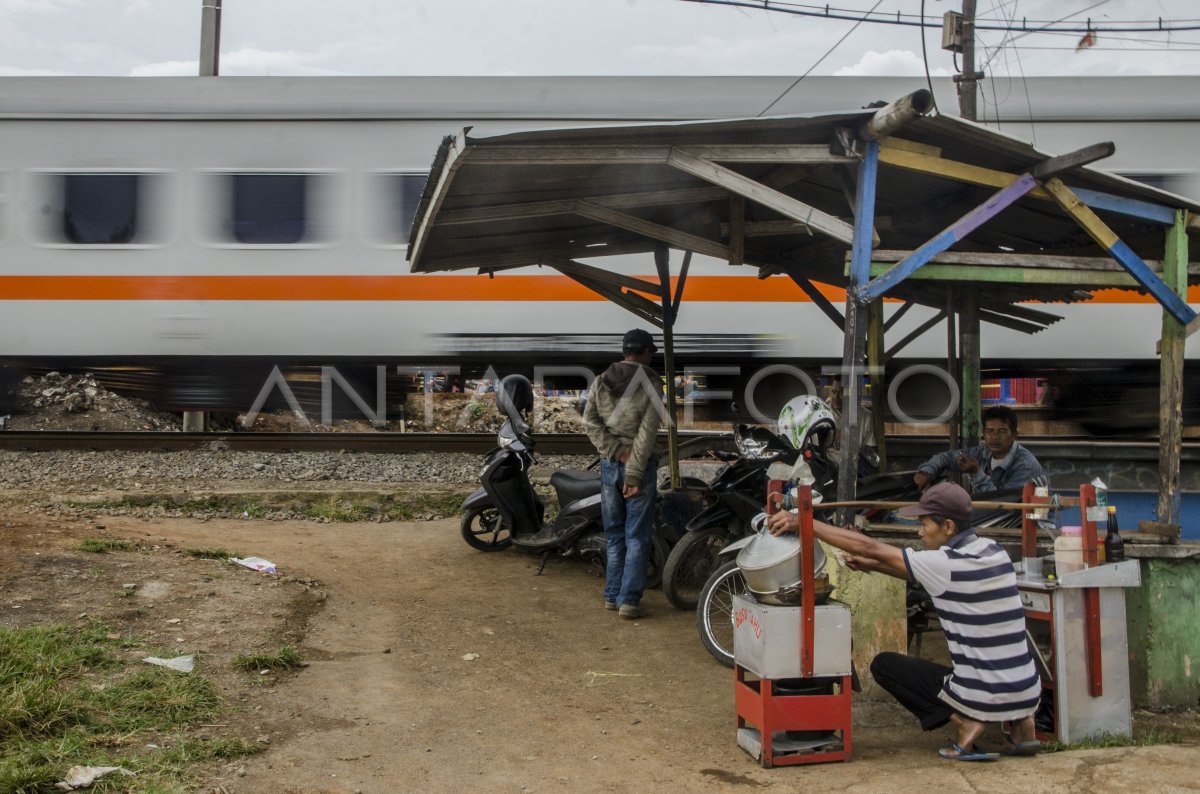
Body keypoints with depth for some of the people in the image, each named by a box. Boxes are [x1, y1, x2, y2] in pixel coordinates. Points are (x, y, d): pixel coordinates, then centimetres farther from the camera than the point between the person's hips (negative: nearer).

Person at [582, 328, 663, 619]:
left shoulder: (600, 382, 7)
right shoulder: (651, 384, -7)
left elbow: (589, 421, -4)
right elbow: (647, 432, -13)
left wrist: (617, 451, -8)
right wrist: (635, 474, -14)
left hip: (609, 464, 5)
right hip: (640, 466, -4)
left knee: (614, 535, 14)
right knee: (637, 537, 0)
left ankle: (612, 595, 18)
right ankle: (629, 599, -2)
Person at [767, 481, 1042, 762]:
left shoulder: (946, 564, -17)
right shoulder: (993, 551, 5)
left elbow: (869, 547, -14)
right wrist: (872, 566, 12)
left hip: (987, 696, -7)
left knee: (884, 664, 9)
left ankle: (964, 721, -3)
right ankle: (1019, 721, 13)